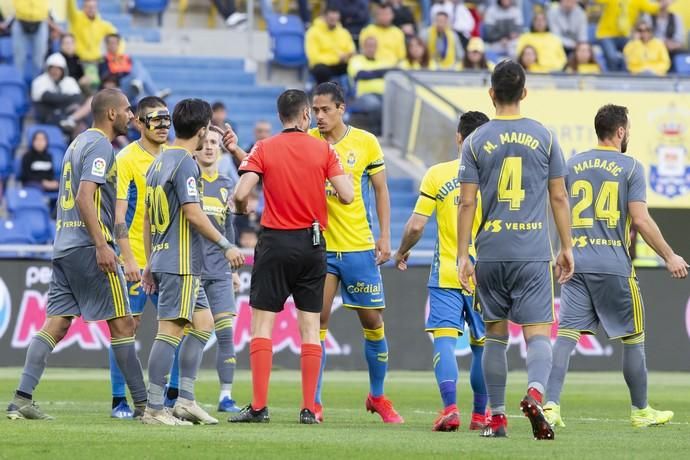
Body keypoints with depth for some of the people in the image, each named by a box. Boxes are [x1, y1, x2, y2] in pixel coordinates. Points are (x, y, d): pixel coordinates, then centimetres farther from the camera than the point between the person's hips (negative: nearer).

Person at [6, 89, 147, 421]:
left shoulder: (79, 143, 20)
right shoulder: (100, 145, -8)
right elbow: (85, 197, -19)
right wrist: (102, 245, -23)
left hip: (64, 244, 9)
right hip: (88, 245, -9)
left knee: (56, 323, 3)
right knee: (122, 323, -3)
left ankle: (22, 398, -7)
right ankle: (143, 403, 0)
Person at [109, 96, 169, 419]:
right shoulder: (127, 159, -8)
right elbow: (118, 214, -12)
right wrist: (128, 259, -19)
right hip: (136, 259, -6)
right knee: (128, 326, -4)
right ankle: (119, 401, 2)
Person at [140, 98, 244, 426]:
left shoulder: (159, 162, 15)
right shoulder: (185, 163, -12)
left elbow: (148, 217, 19)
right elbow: (193, 214, -19)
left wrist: (150, 263, 23)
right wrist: (226, 246, -13)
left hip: (164, 260, 10)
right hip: (181, 263, -10)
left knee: (203, 323, 15)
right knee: (171, 330, -8)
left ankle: (185, 399, 12)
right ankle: (154, 408, -9)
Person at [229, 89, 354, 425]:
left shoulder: (264, 149, -3)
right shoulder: (324, 149, 0)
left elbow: (241, 194, -12)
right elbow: (346, 195, -6)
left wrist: (242, 209, 10)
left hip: (275, 243, -1)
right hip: (313, 245, 2)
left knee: (262, 324, 1)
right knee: (310, 328, 6)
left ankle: (259, 406, -5)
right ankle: (309, 408, 3)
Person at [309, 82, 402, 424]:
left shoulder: (366, 142, -1)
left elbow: (380, 190, 7)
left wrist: (385, 236, 2)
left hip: (359, 246, 1)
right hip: (319, 245, -1)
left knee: (373, 322, 6)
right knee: (317, 322, -6)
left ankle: (377, 396, 23)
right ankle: (314, 403, 0)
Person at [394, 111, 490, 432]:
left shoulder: (437, 174, -4)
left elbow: (416, 226, -4)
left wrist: (402, 252, 15)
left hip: (446, 273, -2)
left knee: (444, 338, -4)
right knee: (482, 345, 13)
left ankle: (450, 406, -22)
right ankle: (480, 415, 20)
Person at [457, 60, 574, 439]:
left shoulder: (475, 142, 1)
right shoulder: (544, 138, 3)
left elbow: (467, 203, -1)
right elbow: (559, 197, 5)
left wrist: (462, 255, 2)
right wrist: (566, 247, 12)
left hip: (490, 252, 1)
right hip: (534, 252, -1)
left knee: (495, 335, 11)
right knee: (538, 332, -3)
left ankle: (496, 417, 12)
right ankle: (535, 391, -31)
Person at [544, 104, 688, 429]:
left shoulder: (572, 165, 10)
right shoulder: (630, 167, -3)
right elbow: (640, 220, -8)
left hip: (576, 264, 4)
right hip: (614, 265, -4)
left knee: (566, 335, -1)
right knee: (633, 338, 10)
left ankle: (551, 405, -14)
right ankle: (641, 411, 19)